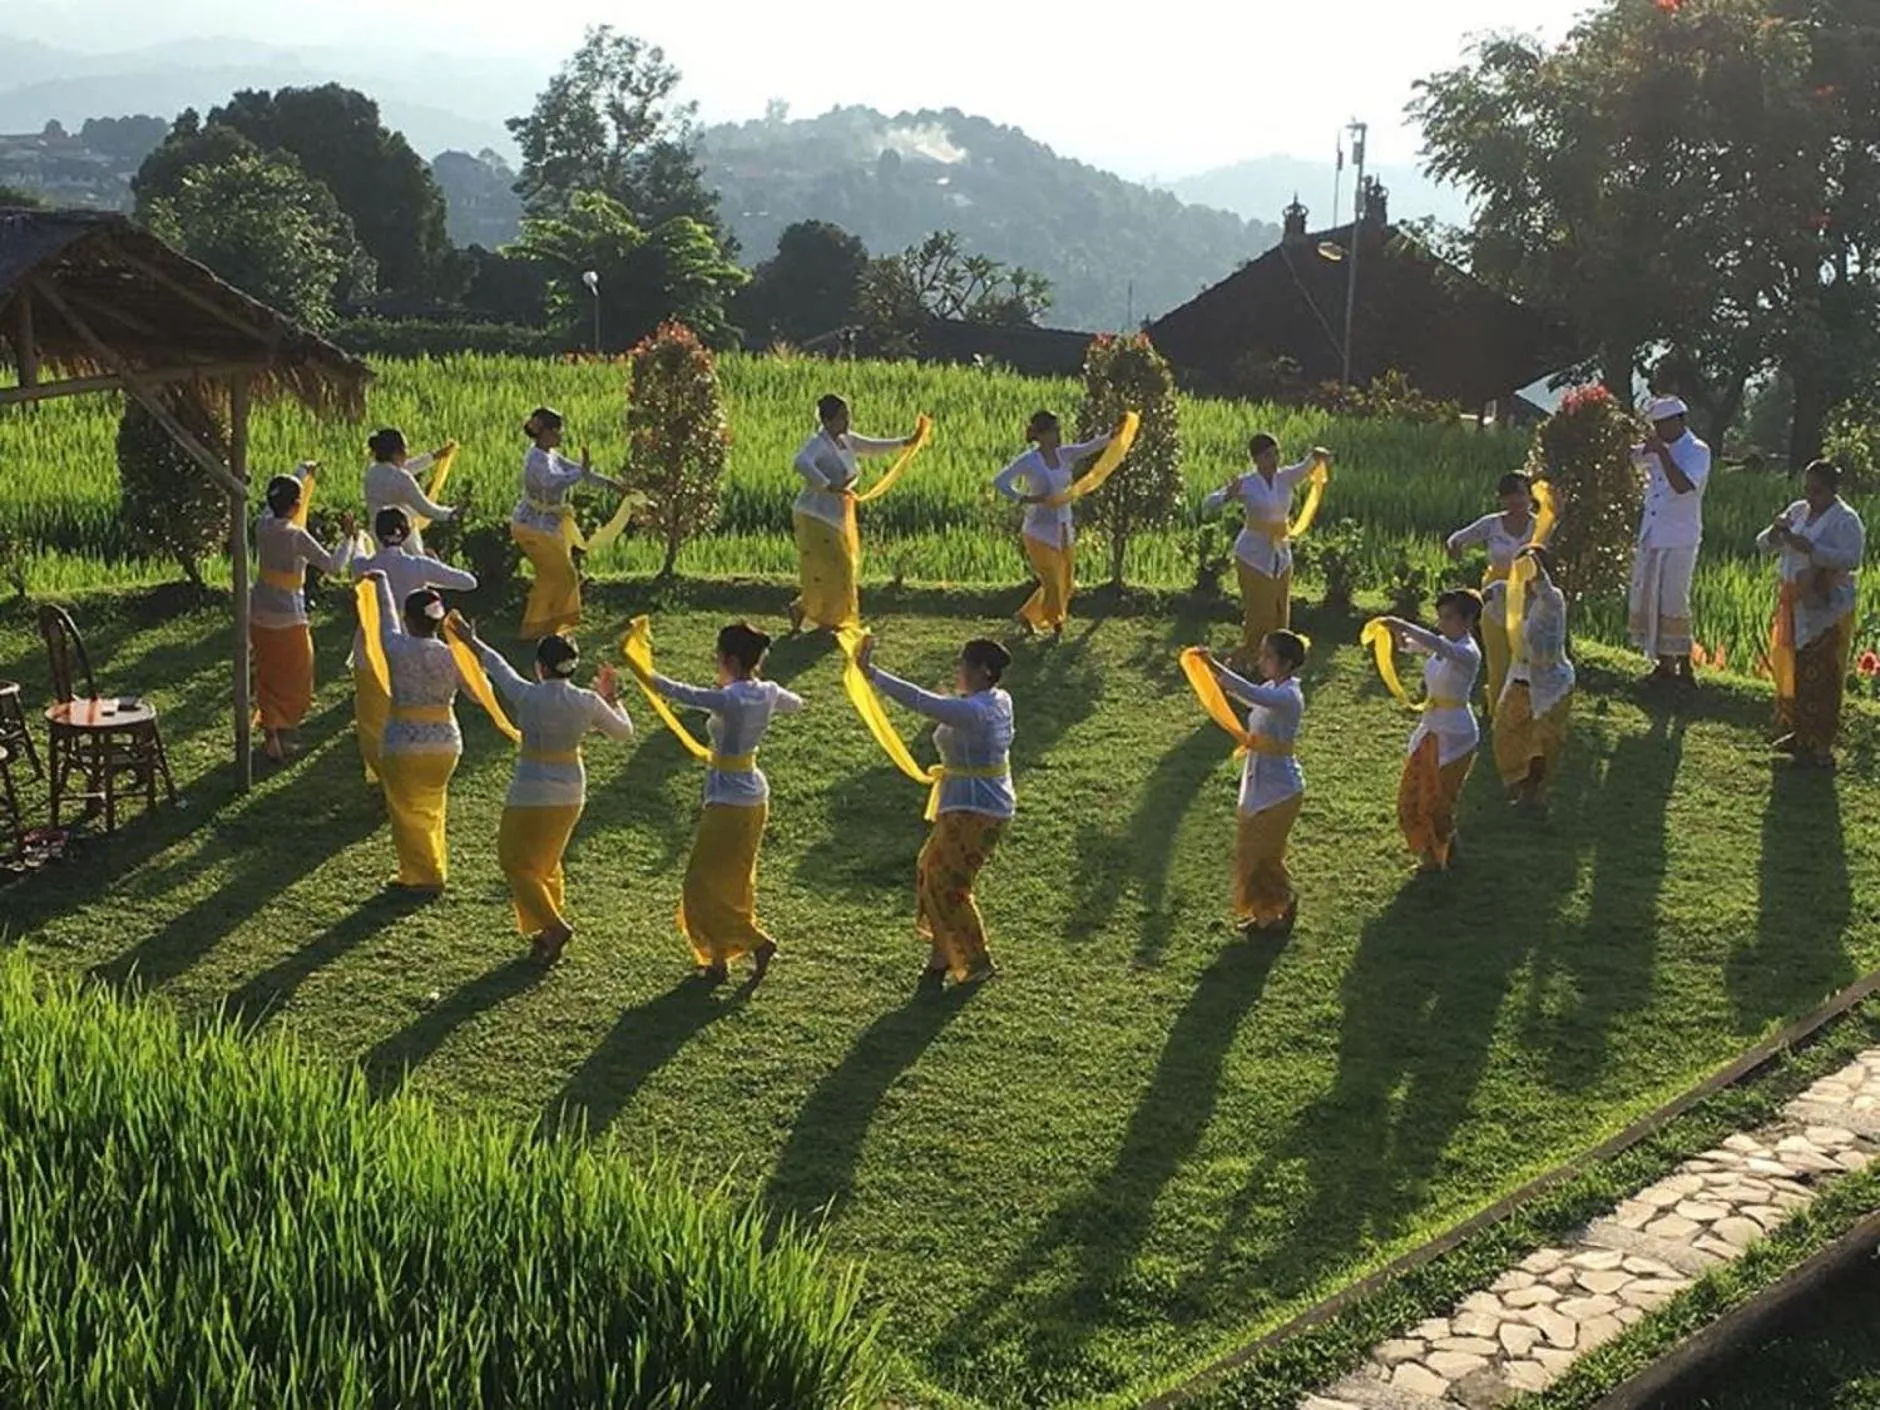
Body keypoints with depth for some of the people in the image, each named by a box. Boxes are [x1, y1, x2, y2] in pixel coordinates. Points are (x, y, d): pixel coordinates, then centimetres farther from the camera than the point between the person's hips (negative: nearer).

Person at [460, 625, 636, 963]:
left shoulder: (529, 696, -17)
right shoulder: (589, 702, -8)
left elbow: (499, 667, 2)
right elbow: (624, 731, 7)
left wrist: (473, 642, 19)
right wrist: (611, 699, 19)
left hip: (532, 793, -5)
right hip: (571, 792, 5)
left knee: (515, 861, 10)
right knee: (547, 863, 23)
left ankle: (552, 925, -4)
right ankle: (548, 934, 26)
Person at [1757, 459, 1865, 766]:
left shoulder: (1845, 520, -11)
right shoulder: (1798, 511, 9)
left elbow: (1851, 559, -26)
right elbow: (1764, 545, 11)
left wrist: (1809, 548, -32)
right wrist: (1776, 532, -11)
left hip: (1825, 612, -7)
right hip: (1794, 606, 7)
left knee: (1819, 676, -5)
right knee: (1792, 669, 13)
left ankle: (1820, 745, 1)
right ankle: (1799, 732, 27)